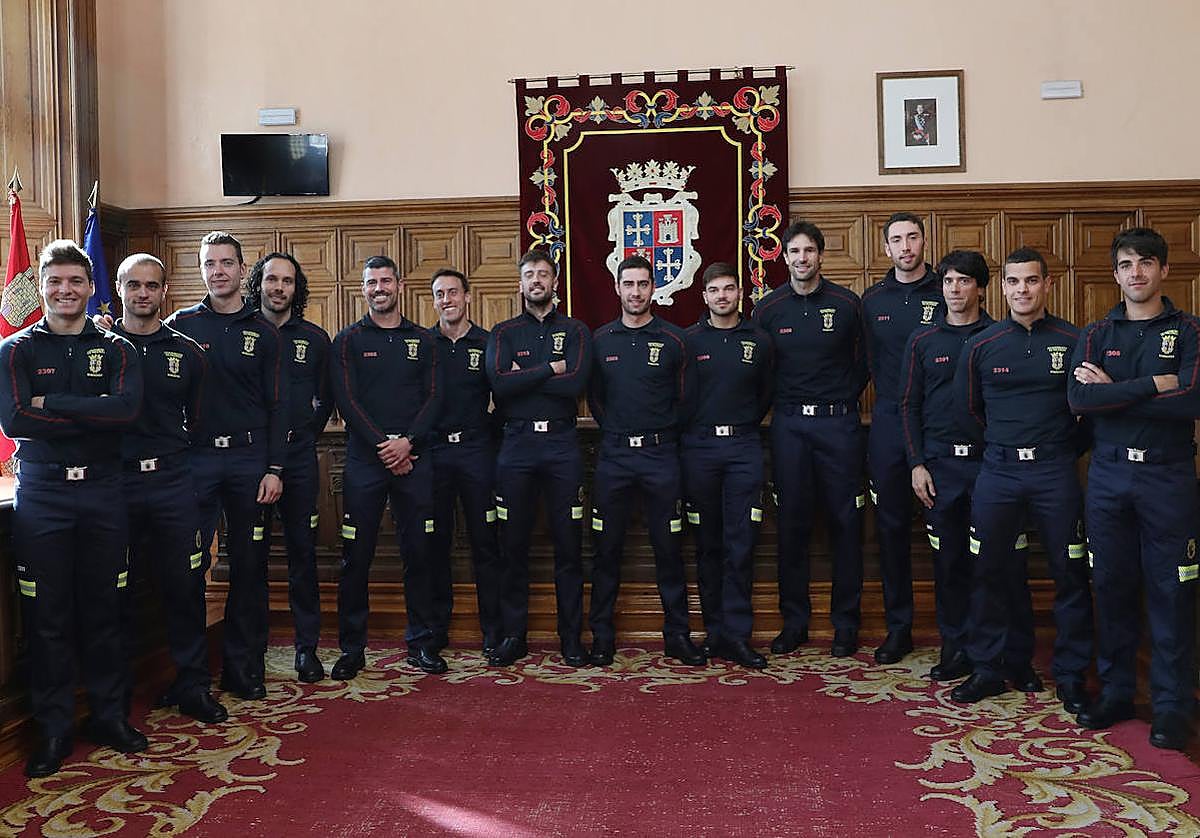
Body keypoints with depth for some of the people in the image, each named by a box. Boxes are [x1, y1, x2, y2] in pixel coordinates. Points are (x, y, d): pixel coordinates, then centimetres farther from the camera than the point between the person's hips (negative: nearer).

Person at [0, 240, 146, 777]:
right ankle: (54, 729, 15)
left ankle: (110, 716, 21)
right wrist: (94, 416, -12)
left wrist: (51, 403, -13)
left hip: (101, 490, 1)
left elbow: (127, 406, -13)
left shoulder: (115, 350, 7)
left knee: (104, 610, 8)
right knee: (48, 616, 3)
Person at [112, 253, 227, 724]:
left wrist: (171, 455, 7)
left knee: (185, 585, 3)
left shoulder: (186, 351, 7)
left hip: (172, 481, 1)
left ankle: (192, 686, 16)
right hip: (114, 481, -1)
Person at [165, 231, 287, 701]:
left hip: (250, 458, 1)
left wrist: (274, 469, -4)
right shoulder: (179, 326, 6)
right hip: (195, 459, 0)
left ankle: (244, 666, 16)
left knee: (248, 565, 6)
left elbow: (277, 406, 3)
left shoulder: (263, 332, 6)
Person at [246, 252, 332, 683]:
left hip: (298, 458, 1)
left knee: (303, 552, 4)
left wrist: (307, 432, 7)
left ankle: (307, 648, 12)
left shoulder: (314, 338, 9)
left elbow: (326, 397, 15)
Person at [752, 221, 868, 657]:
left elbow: (863, 361, 7)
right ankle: (794, 621, 17)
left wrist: (844, 401, 3)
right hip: (789, 425, 1)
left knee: (845, 522, 3)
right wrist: (776, 405, 5)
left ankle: (846, 623, 15)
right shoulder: (768, 308, 4)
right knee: (791, 523, 5)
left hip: (839, 423, -1)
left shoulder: (846, 303, 0)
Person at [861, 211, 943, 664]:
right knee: (891, 524, 7)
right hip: (888, 423, 3)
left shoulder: (946, 292, 0)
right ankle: (898, 627, 17)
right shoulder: (872, 300, 10)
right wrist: (889, 398, 6)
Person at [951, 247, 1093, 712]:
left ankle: (1071, 676, 18)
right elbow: (967, 411, 12)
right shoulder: (981, 346, 4)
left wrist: (1067, 449, 8)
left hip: (1056, 473, -1)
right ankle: (987, 668, 20)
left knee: (1070, 574, 4)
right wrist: (1004, 447, 11)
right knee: (989, 573, 6)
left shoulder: (1073, 341, 0)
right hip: (997, 472, 1)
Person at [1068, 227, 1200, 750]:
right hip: (1108, 475, 2)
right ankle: (1115, 692, 19)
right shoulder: (1096, 335, 9)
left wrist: (1114, 392, -11)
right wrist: (1154, 384, -13)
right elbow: (1079, 398, -9)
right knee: (1112, 585, 7)